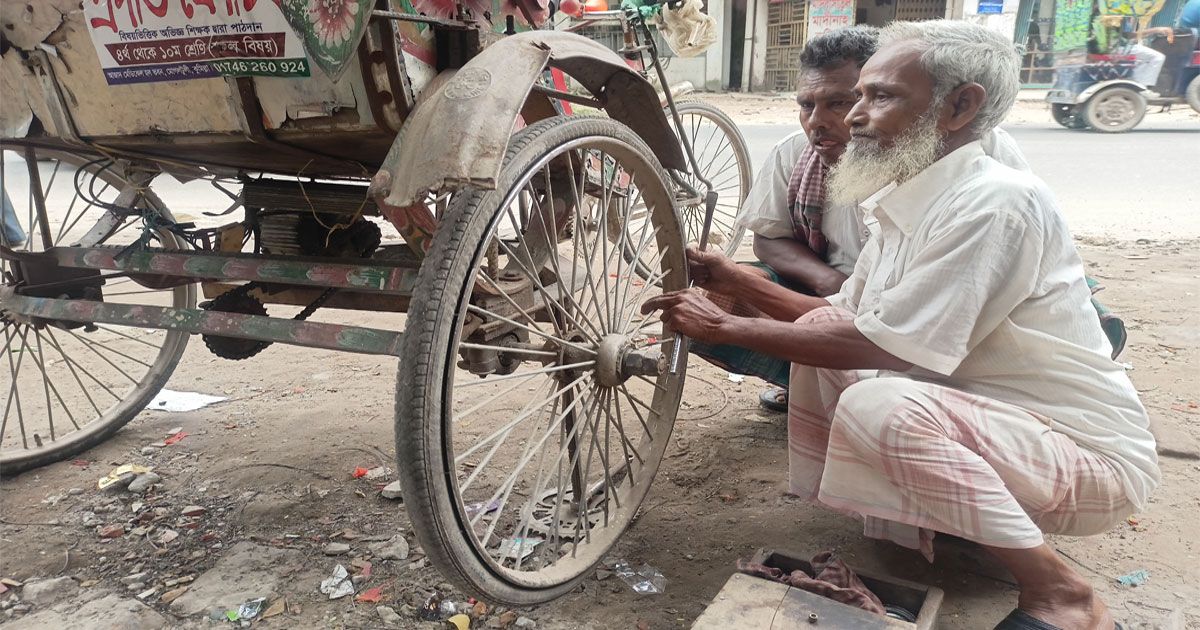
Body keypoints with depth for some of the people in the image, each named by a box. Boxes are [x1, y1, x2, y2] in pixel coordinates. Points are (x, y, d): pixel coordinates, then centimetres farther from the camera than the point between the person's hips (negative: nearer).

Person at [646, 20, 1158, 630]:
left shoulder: (995, 202, -24)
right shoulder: (905, 203, 4)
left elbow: (882, 345, -27)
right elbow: (840, 317, 12)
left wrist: (723, 327, -20)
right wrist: (734, 280, 2)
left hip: (1088, 455, -9)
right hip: (981, 419, 9)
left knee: (878, 406, -35)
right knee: (818, 333, 3)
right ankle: (912, 522, 7)